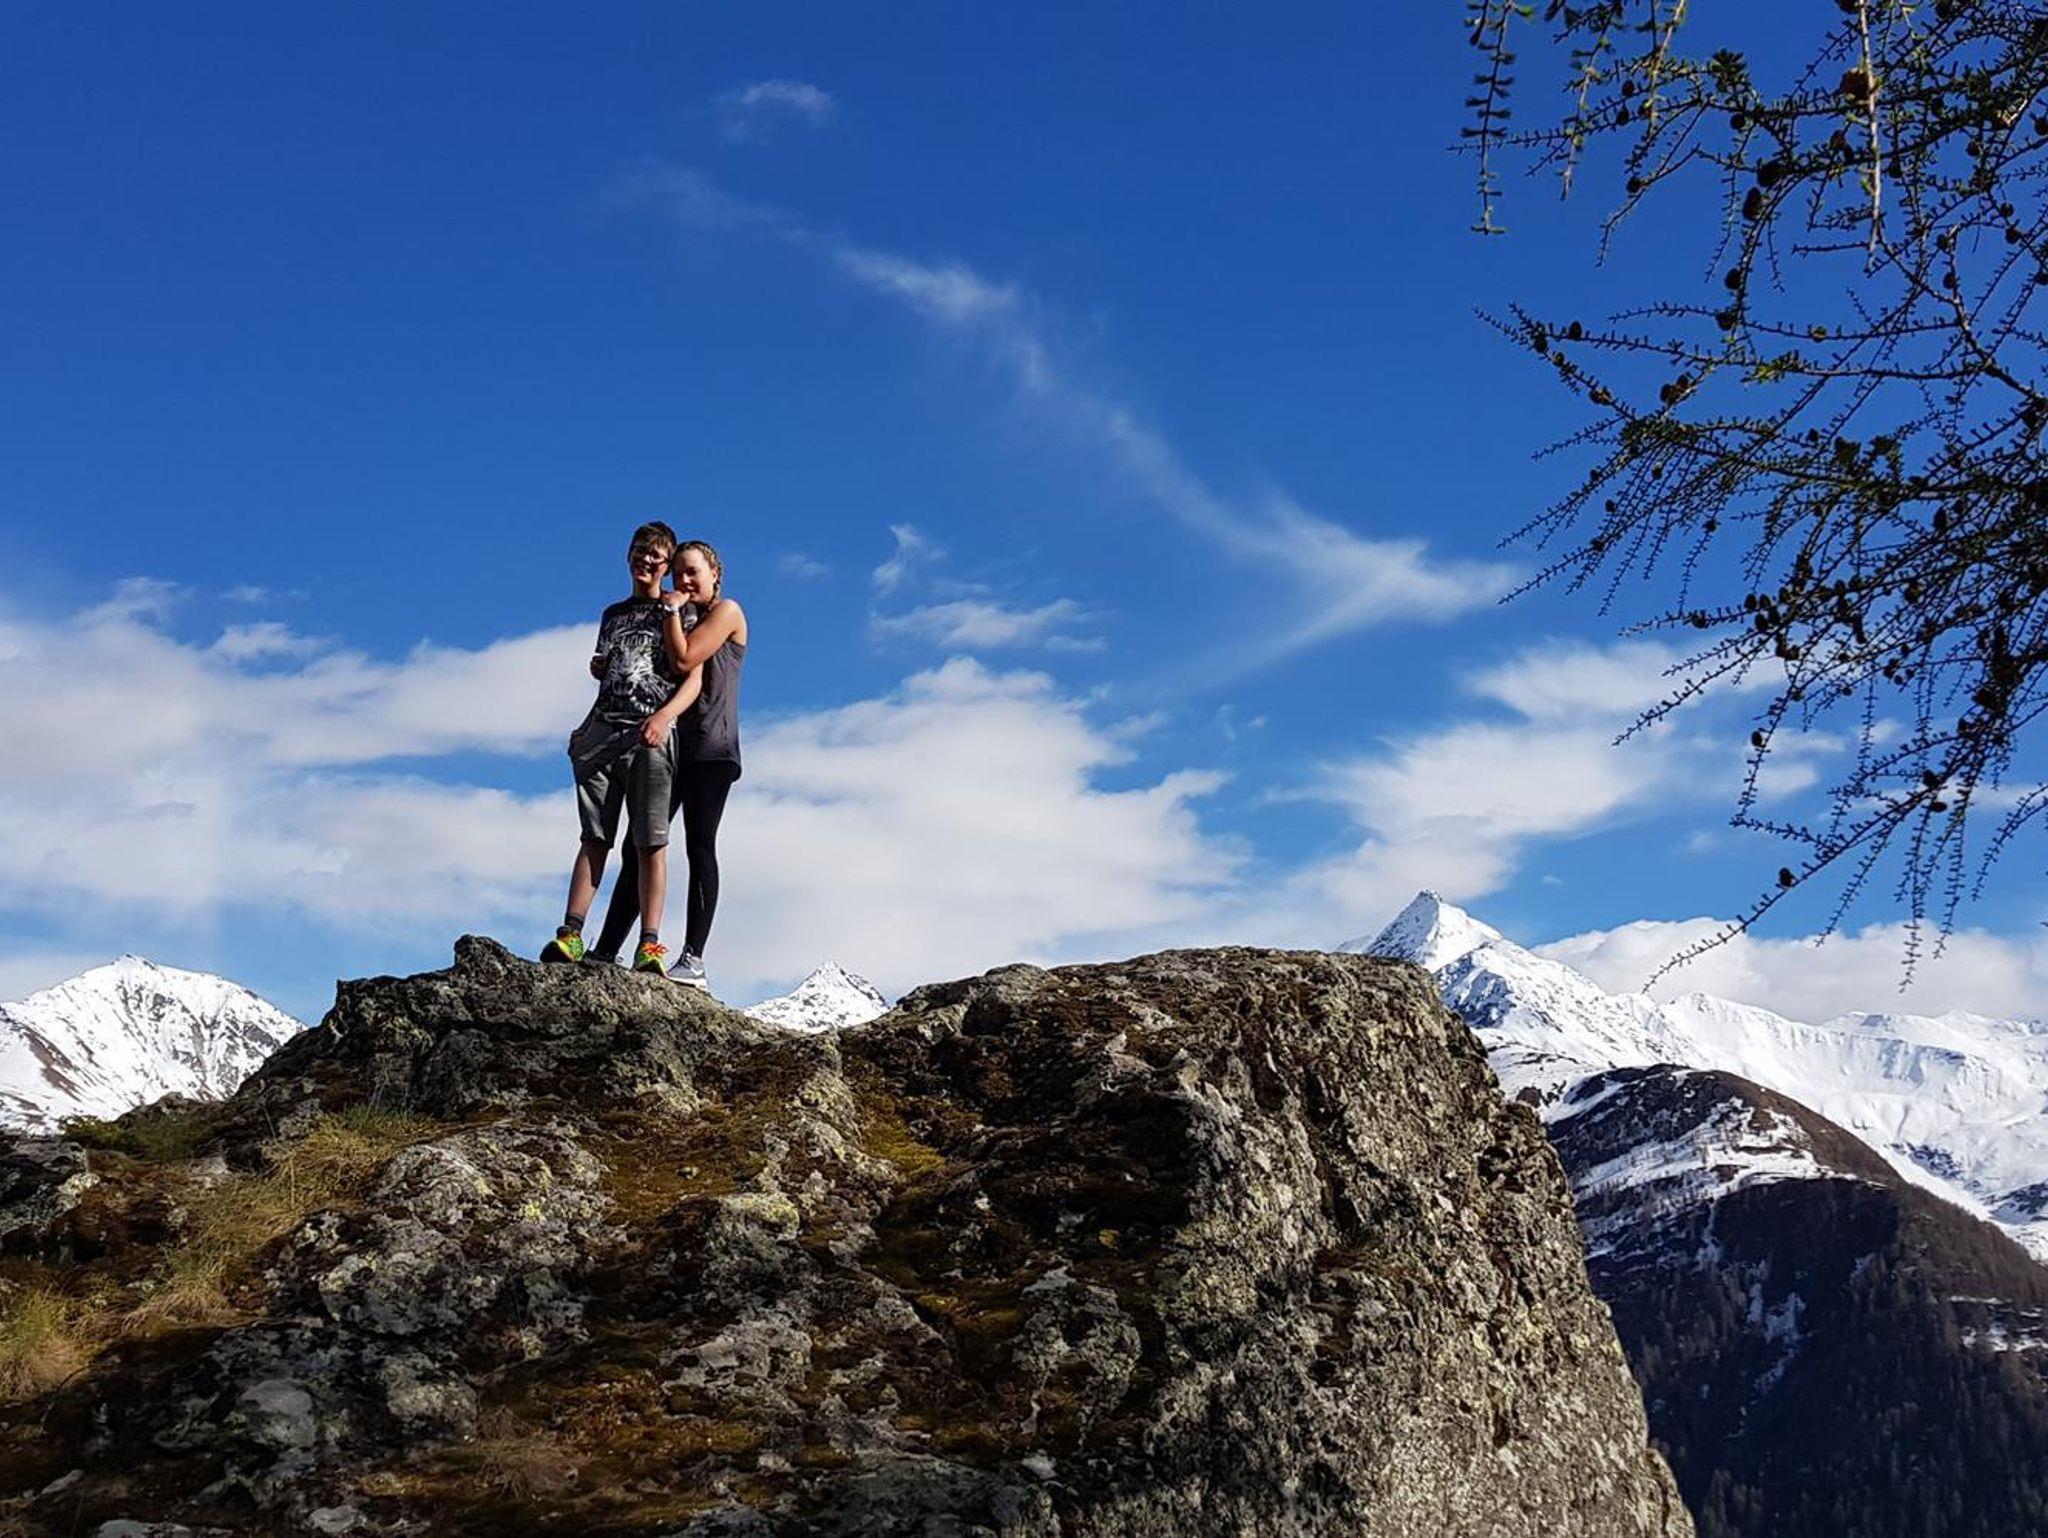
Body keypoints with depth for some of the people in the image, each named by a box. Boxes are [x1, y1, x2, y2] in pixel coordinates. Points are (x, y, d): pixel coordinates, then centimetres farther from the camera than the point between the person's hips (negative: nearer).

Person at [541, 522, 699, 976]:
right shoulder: (613, 614, 24)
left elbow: (693, 679, -2)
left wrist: (664, 716, -19)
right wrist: (586, 727, 16)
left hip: (652, 736, -4)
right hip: (602, 731, 5)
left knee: (650, 842, -9)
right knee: (595, 837, -2)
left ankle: (649, 946, -15)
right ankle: (571, 933, -9)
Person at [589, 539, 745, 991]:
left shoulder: (727, 611, 0)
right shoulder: (683, 617, 23)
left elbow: (684, 660, -13)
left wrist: (672, 611, -4)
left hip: (710, 748, -7)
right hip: (669, 745, 8)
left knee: (700, 848, -11)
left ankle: (694, 960, -14)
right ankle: (606, 951, 2)